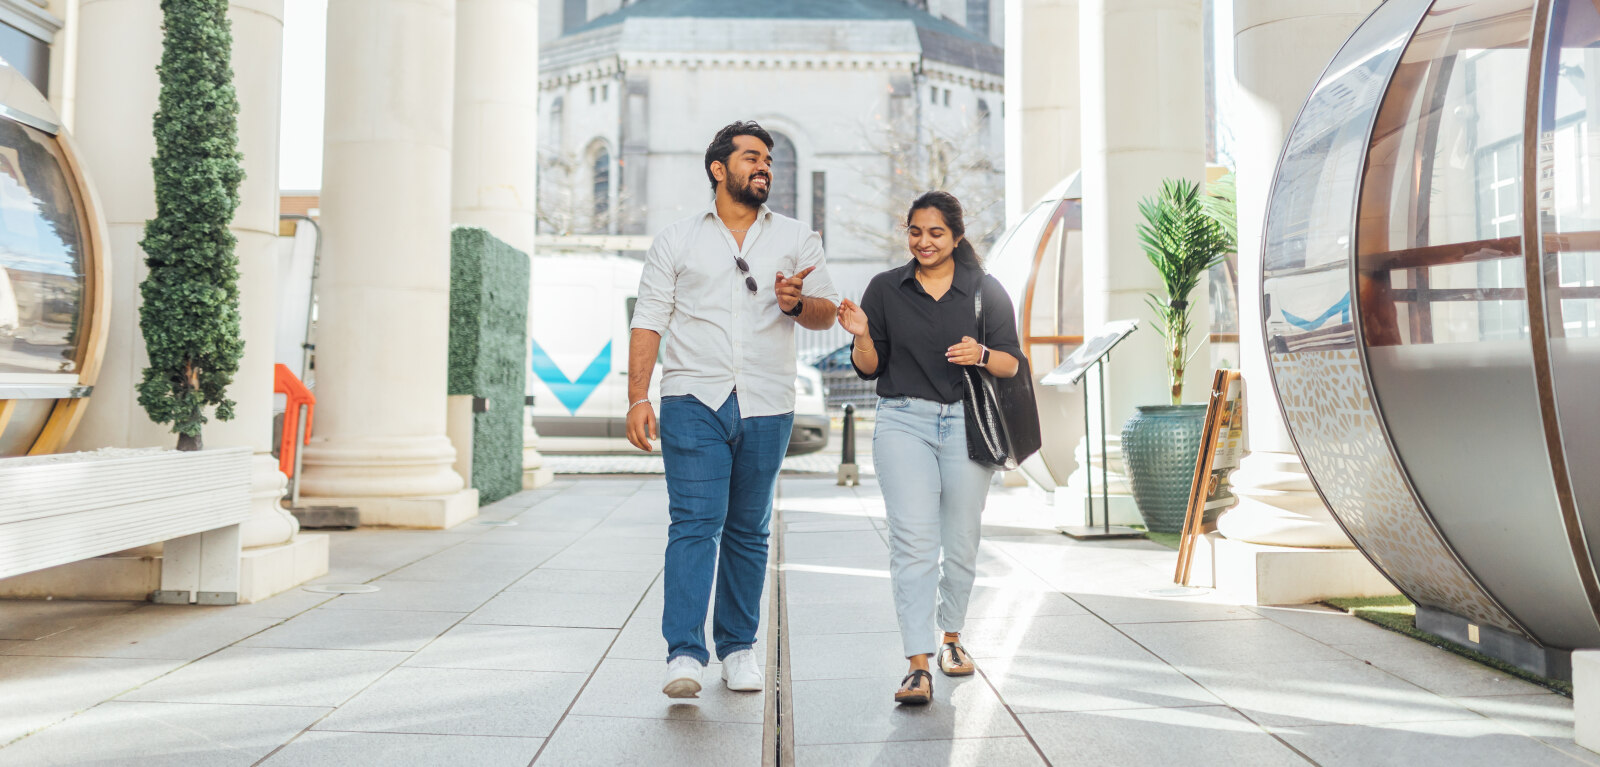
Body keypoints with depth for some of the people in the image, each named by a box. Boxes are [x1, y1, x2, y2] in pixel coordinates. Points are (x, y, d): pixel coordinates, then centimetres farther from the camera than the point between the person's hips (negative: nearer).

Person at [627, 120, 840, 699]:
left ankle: (738, 646, 19)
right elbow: (649, 321, 5)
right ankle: (685, 655, -12)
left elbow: (827, 313, 12)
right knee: (694, 524, -11)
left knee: (747, 531, 8)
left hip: (766, 408, 2)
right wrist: (638, 398, -6)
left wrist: (797, 304, -12)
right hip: (693, 401, -2)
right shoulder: (676, 241, 10)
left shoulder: (797, 239, 14)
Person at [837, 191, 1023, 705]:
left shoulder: (986, 290, 6)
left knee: (961, 542, 10)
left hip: (968, 425, 1)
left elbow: (1012, 364, 4)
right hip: (903, 421, -1)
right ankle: (918, 666, -13)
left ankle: (951, 635, 34)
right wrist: (861, 336, -12)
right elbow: (869, 368, 8)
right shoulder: (885, 289, 7)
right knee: (913, 541, -12)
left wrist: (981, 355, -16)